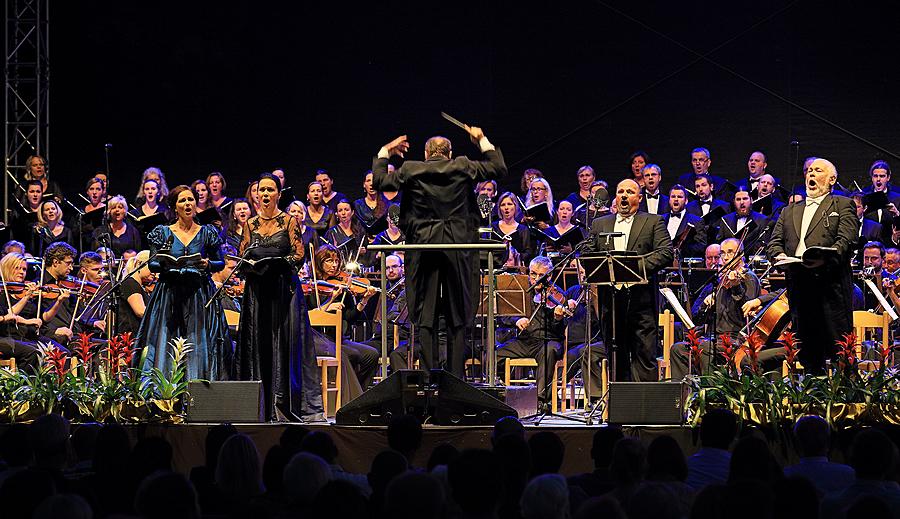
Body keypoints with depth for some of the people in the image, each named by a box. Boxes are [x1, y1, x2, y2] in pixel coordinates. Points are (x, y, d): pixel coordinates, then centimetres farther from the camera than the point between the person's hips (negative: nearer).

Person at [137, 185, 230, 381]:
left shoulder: (207, 232, 8)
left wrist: (208, 264, -11)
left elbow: (221, 263, 9)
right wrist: (165, 265, -16)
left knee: (199, 347, -5)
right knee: (166, 347, -5)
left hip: (199, 297, 0)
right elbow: (152, 264, 5)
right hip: (170, 296, 0)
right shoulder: (163, 232, 7)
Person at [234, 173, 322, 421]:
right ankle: (261, 404, 3)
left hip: (283, 287, -3)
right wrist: (248, 264, -7)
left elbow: (299, 254, -3)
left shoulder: (289, 221, 3)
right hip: (256, 288, 4)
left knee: (285, 342, -7)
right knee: (258, 343, 1)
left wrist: (278, 262, -19)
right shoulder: (251, 224, 13)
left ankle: (286, 403, -6)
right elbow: (242, 256, 15)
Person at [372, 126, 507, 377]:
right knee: (457, 315, 6)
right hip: (457, 244, 0)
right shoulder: (462, 168, 0)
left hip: (423, 245, 0)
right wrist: (482, 141, 19)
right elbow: (499, 169, 8)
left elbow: (379, 181, 9)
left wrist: (384, 152, 22)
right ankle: (456, 376, 3)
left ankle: (428, 374, -1)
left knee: (425, 314, 4)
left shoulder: (410, 170, -1)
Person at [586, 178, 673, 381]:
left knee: (645, 355, -6)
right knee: (616, 356, 7)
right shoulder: (599, 224, 18)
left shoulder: (653, 222, 8)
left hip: (642, 298, -3)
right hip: (610, 299, 3)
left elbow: (666, 253, -5)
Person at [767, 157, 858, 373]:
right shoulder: (789, 211, 26)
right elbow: (774, 242, 16)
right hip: (798, 287, 5)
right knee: (807, 351, 4)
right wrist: (779, 255, -8)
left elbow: (846, 240, -4)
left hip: (830, 285, -5)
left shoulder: (842, 205, 10)